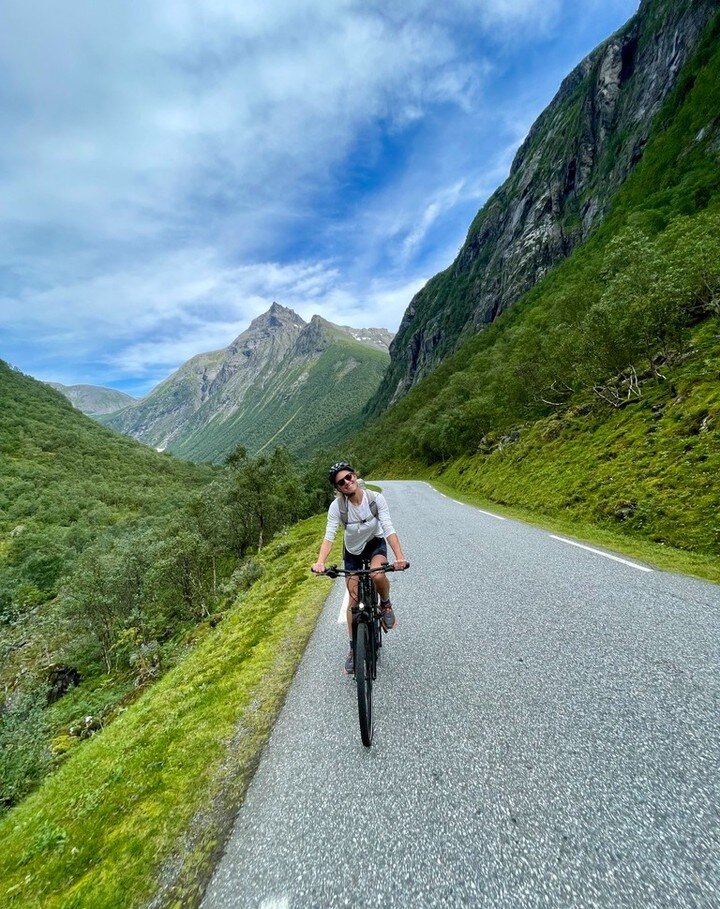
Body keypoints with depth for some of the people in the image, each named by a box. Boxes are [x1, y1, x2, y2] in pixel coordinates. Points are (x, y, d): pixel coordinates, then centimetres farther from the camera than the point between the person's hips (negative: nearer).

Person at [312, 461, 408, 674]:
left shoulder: (376, 498, -26)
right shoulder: (337, 505, -25)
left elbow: (388, 529, -30)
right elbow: (329, 535, -30)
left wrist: (399, 556, -43)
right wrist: (320, 562, -46)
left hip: (375, 544, -1)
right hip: (353, 551, 1)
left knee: (378, 575, -34)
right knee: (354, 601, 4)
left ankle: (386, 605, 1)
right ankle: (354, 649, 24)